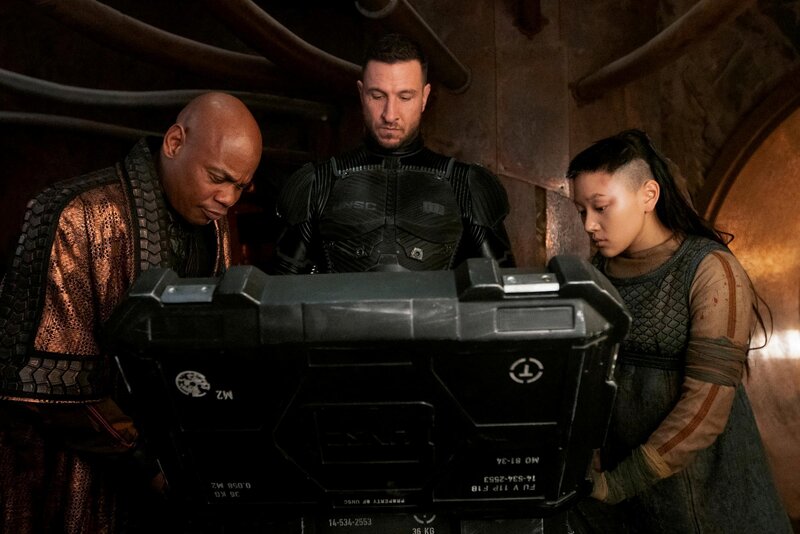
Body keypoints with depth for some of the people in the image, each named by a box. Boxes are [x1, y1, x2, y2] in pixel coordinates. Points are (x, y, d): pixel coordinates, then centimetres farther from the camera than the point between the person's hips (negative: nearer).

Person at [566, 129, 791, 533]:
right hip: (614, 461, 5)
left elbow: (706, 405, -21)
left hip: (696, 479, -4)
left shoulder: (711, 271, -15)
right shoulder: (599, 271, 2)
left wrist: (617, 484, -21)